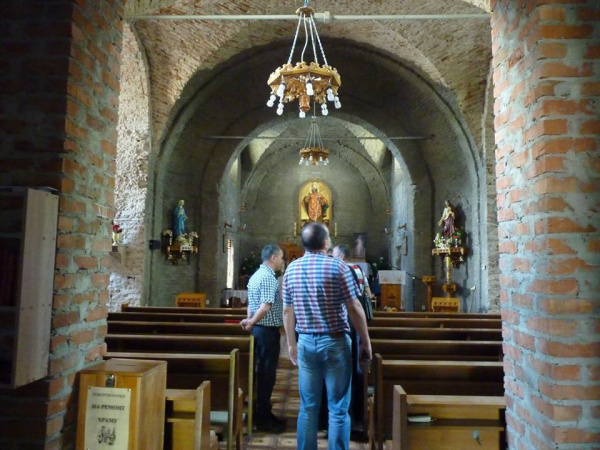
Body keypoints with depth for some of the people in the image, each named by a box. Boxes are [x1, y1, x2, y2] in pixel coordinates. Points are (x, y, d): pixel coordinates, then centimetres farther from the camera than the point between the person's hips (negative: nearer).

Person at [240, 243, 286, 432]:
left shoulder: (256, 275, 14)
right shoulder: (269, 277, -17)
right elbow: (266, 306, -25)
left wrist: (250, 321, 13)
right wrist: (252, 322, -14)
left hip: (258, 329, 10)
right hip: (268, 330, -10)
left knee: (261, 372, 15)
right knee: (267, 374, -1)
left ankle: (263, 413, 25)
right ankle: (263, 419, 9)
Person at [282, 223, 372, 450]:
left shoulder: (291, 269, 3)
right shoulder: (338, 266, -12)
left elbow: (288, 311, 8)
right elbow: (355, 309, -11)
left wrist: (291, 344, 18)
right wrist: (366, 341, 0)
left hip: (306, 343, 4)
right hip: (335, 342, -4)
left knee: (308, 407, 14)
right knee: (338, 409, 6)